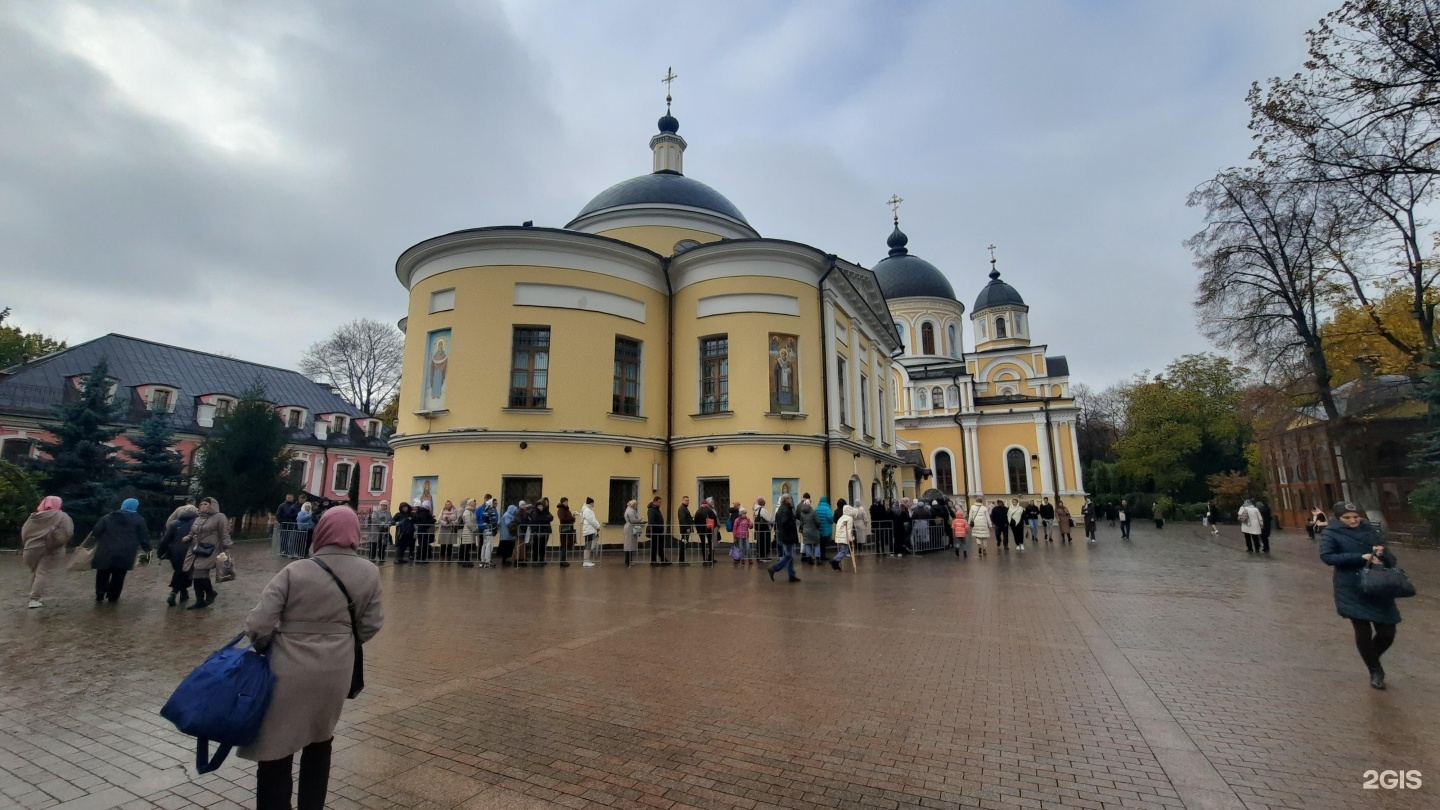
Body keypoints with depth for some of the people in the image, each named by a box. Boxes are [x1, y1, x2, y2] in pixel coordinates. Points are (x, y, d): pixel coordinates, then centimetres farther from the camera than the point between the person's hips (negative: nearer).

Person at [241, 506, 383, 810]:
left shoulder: (295, 572, -14)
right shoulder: (369, 573, -7)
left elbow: (258, 626, -13)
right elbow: (370, 626, 0)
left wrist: (267, 647, 9)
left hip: (290, 672, -3)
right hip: (335, 671, 3)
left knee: (277, 750, 11)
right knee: (319, 742, 25)